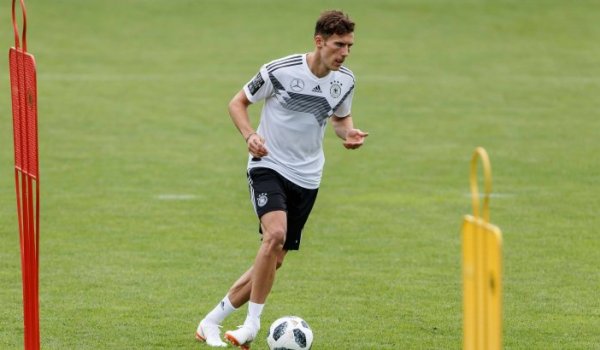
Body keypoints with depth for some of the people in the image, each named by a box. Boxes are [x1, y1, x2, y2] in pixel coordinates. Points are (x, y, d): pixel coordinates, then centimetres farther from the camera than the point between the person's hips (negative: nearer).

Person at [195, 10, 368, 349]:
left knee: (273, 263, 5)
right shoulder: (280, 71, -15)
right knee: (276, 234, -30)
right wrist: (250, 134, -21)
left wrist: (349, 133, -5)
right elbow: (238, 102, -2)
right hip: (268, 165, -5)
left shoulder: (345, 81, -1)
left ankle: (212, 322, 19)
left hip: (307, 178, 5)